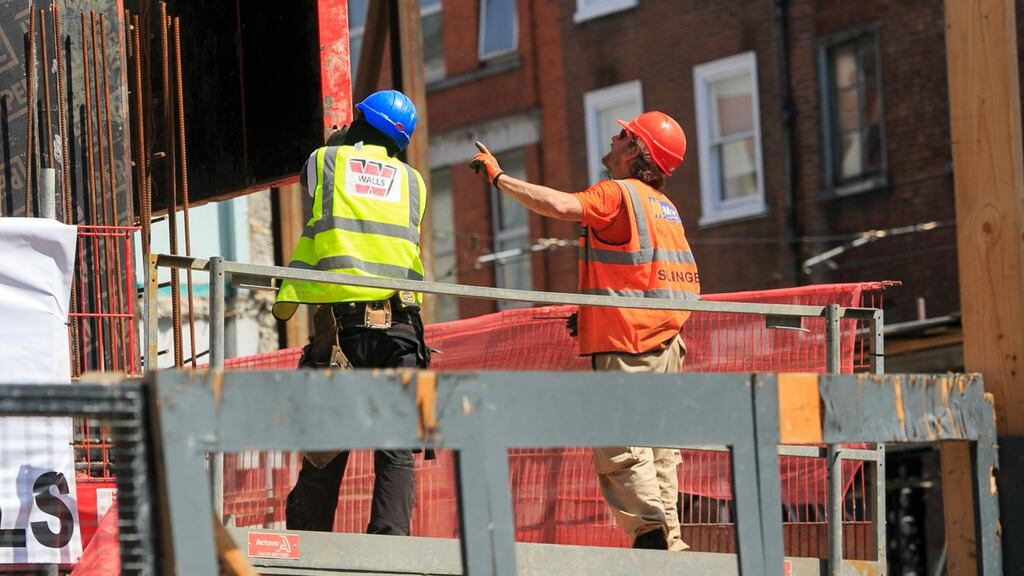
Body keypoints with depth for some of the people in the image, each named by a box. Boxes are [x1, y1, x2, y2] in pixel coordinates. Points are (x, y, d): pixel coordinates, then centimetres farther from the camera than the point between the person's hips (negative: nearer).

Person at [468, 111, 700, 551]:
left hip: (628, 347, -9)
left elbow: (560, 205, -26)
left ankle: (651, 535, -16)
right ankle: (671, 545, 8)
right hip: (666, 343, 9)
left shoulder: (618, 194, -8)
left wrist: (499, 177, -13)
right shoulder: (665, 206, 20)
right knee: (658, 452, 10)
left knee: (620, 451, -9)